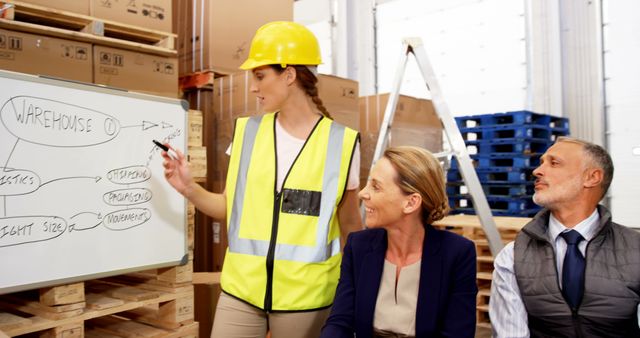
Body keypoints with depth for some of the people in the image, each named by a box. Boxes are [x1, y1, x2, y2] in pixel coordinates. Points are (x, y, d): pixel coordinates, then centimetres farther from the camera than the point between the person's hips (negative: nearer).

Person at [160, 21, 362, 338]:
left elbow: (350, 224, 3)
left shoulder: (340, 142, -6)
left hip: (306, 295, -2)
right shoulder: (247, 131, 2)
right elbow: (233, 207, 9)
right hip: (241, 288, 3)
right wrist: (188, 187, -5)